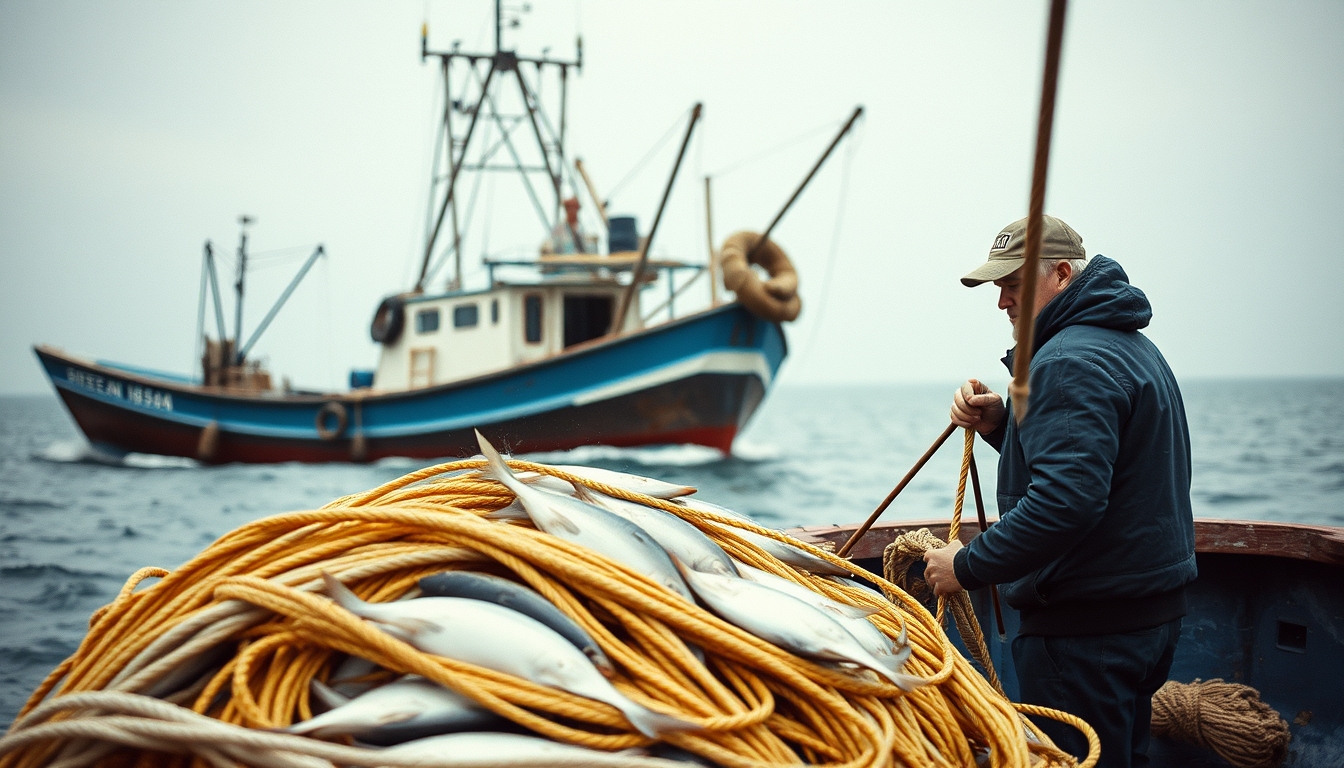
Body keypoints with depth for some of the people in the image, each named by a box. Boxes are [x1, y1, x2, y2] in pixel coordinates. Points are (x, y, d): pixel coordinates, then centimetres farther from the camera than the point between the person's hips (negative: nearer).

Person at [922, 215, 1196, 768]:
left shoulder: (1069, 363, -19)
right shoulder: (1133, 346, 16)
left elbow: (1066, 499, -30)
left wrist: (968, 566, -21)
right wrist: (1002, 425, 7)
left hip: (1087, 624, -11)